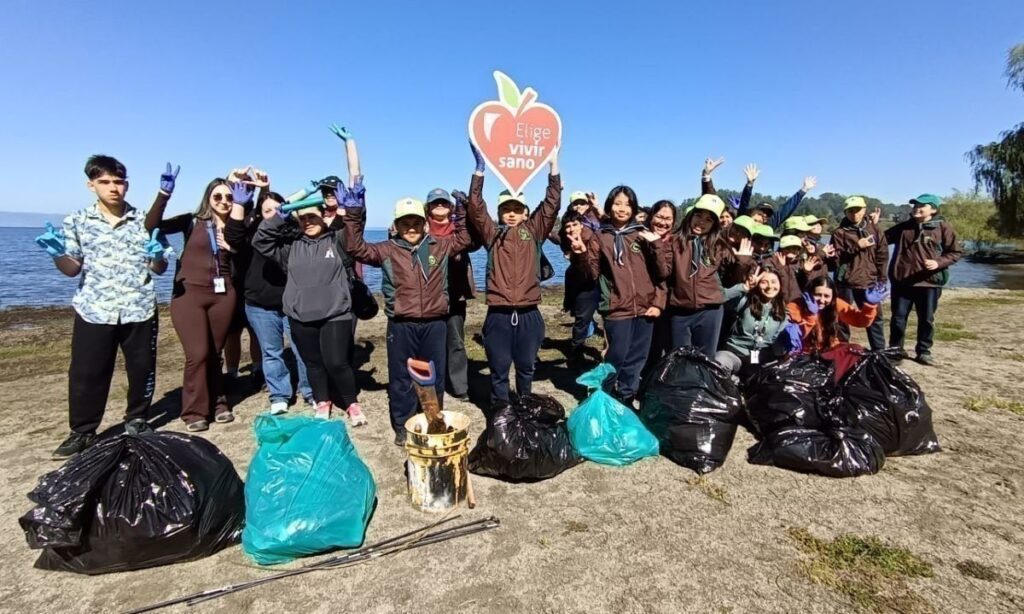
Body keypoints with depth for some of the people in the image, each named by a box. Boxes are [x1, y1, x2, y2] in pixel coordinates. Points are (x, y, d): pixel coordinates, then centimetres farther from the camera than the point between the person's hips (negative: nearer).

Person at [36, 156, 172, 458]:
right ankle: (82, 432, 20)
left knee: (142, 369, 9)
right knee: (86, 374, 4)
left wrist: (157, 256, -15)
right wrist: (57, 254, -15)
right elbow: (71, 269, 6)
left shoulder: (144, 221, 5)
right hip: (94, 310, 0)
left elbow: (159, 269, 7)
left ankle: (136, 421, 28)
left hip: (139, 309, 0)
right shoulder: (77, 221, 5)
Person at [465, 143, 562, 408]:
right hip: (499, 315, -1)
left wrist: (554, 162, -4)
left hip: (529, 314, 1)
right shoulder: (492, 234, 6)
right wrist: (480, 167, -11)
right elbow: (475, 207, -4)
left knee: (526, 368, 17)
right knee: (499, 370, 8)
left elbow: (552, 203, 1)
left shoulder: (534, 231, 8)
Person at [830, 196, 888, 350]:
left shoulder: (874, 229, 9)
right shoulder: (840, 232, 0)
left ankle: (880, 351, 17)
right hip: (846, 282, -2)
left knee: (875, 317, 8)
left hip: (869, 281, 3)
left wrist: (882, 278, 4)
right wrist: (856, 247, -16)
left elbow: (882, 254, 8)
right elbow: (835, 257, -7)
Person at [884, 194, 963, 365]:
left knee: (926, 319, 9)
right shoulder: (903, 227, 6)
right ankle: (895, 349, 20)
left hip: (929, 282, -1)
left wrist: (939, 263, -16)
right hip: (902, 280, 1)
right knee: (898, 317, 7)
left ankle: (924, 351, 23)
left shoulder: (943, 227, -1)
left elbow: (956, 252, 1)